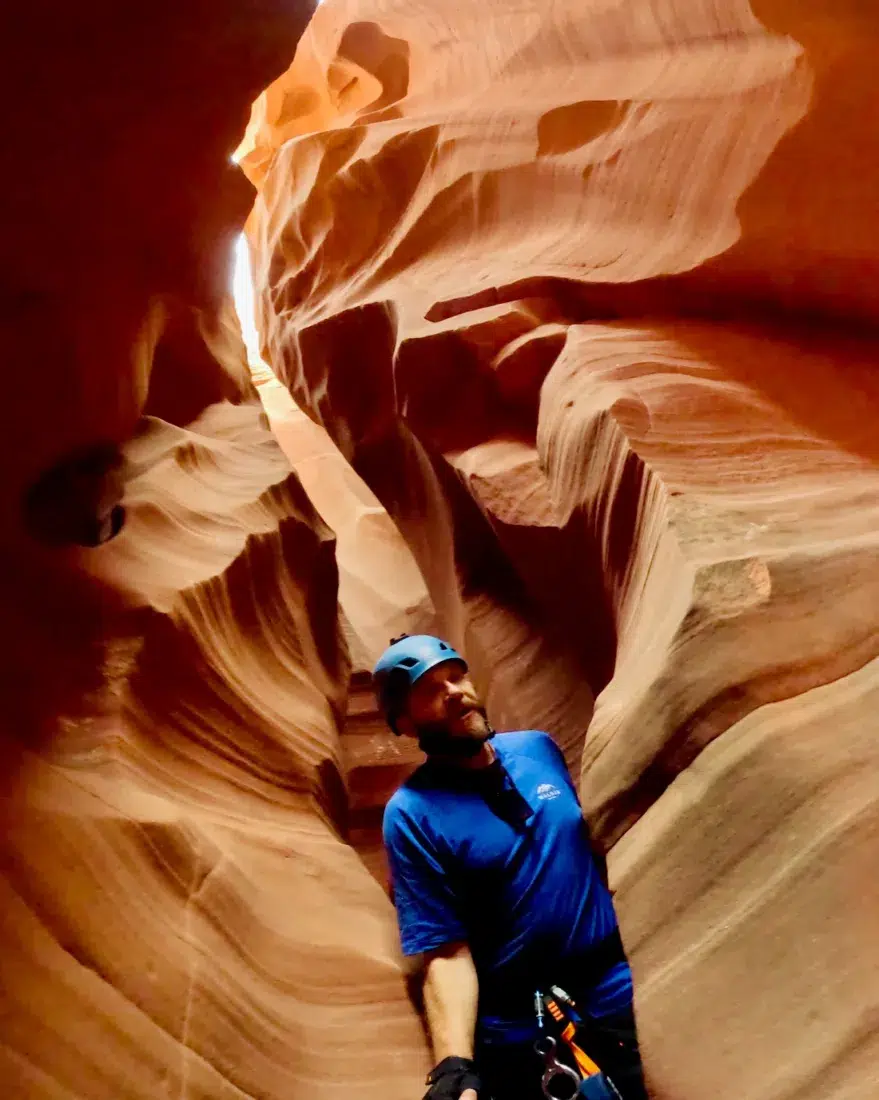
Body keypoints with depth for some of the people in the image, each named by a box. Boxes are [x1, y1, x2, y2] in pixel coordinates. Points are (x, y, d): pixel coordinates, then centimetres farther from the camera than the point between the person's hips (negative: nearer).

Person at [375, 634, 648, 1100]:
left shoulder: (537, 747, -1)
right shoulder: (412, 813, -15)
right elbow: (446, 953, -17)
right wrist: (454, 1063, -29)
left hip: (619, 1001, 4)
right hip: (524, 1042, -3)